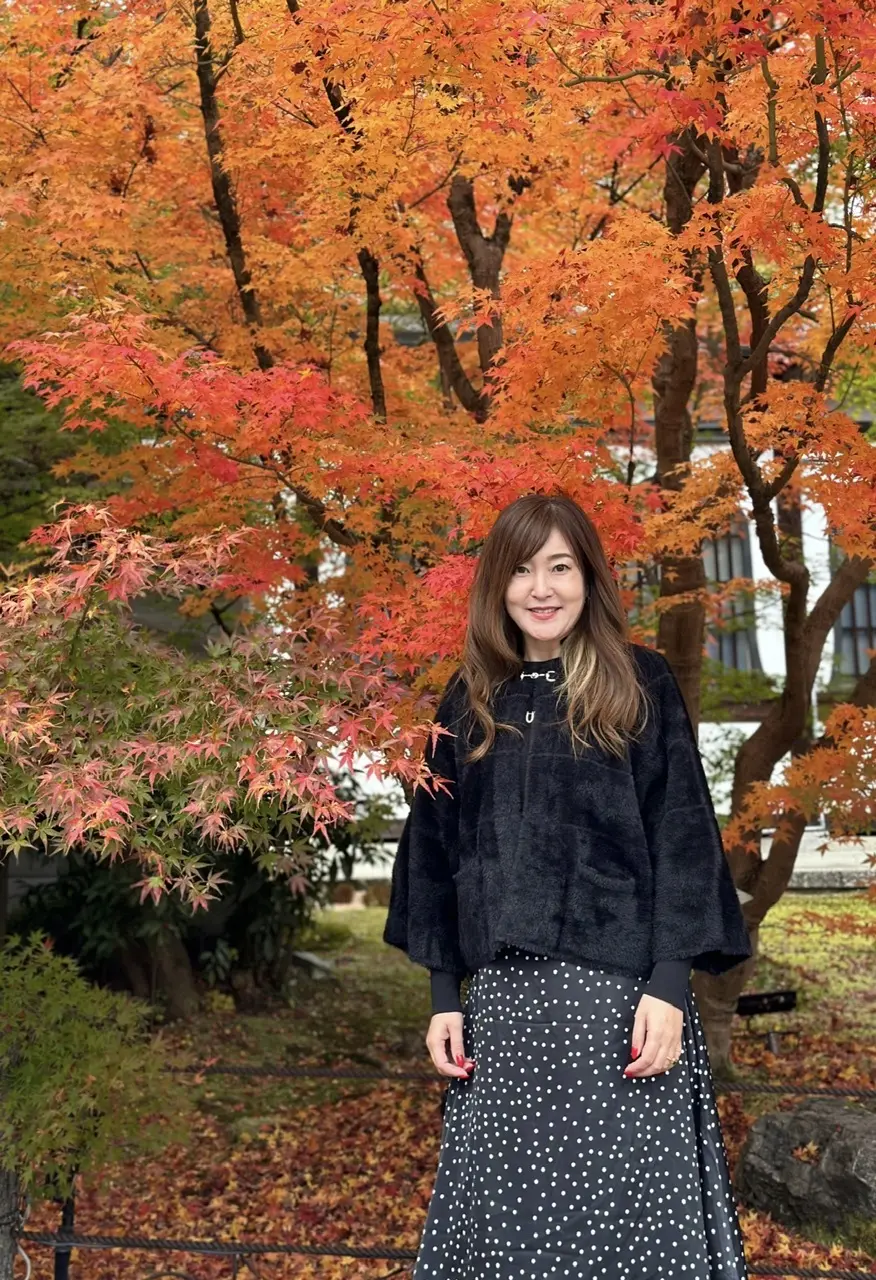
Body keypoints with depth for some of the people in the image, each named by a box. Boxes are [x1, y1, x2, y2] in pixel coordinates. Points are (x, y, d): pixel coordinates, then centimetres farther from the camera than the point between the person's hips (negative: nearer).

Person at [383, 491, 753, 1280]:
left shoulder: (641, 684, 2)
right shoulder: (469, 701, 11)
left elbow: (683, 837, -2)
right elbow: (439, 852, 12)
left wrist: (669, 982, -11)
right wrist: (445, 993, 8)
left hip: (618, 985, -3)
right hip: (504, 993, 3)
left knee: (631, 1211, -1)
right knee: (502, 1209, 7)